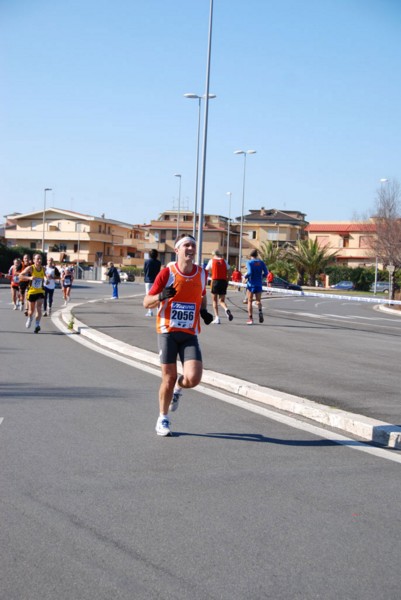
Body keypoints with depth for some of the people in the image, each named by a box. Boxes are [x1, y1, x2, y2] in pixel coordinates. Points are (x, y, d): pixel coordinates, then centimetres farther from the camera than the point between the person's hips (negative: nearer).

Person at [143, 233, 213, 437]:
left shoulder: (202, 273, 4)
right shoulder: (167, 272, -6)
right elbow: (146, 302, -4)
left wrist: (204, 311, 5)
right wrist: (161, 296, -23)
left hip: (190, 334, 2)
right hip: (167, 331, -2)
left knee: (193, 378, -14)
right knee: (169, 378, -1)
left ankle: (178, 389, 23)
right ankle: (163, 419, 21)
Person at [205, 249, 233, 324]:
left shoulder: (212, 261, 3)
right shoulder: (224, 261, 9)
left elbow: (207, 271, 6)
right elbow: (228, 270, 2)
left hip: (215, 281, -2)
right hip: (224, 281, 2)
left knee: (214, 300, 9)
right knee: (221, 300, 9)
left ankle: (216, 317, 0)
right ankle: (226, 309, -24)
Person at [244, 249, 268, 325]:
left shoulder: (249, 262, -5)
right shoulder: (261, 262, 5)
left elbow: (249, 272, -18)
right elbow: (266, 273, 0)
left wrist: (245, 277, 0)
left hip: (251, 284, -3)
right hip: (259, 284, 3)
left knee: (250, 301, 7)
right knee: (258, 300, 12)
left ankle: (250, 318, 3)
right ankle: (260, 311, -20)